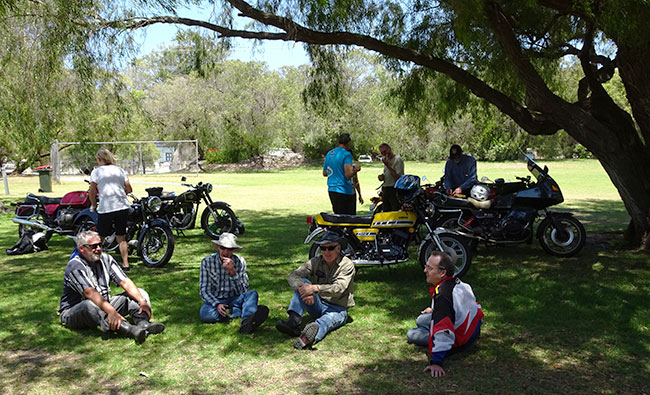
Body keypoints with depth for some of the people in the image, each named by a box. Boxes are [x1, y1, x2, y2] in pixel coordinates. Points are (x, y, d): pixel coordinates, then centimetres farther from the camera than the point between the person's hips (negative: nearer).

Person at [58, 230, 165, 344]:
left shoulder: (106, 259, 3)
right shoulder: (75, 266, -18)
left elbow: (125, 282, -5)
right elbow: (90, 292, -32)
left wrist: (142, 301, -20)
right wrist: (112, 311, -45)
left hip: (103, 306, 7)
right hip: (73, 312, -7)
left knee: (139, 293, -5)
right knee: (90, 305, -41)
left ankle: (143, 323, -36)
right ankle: (130, 330, -57)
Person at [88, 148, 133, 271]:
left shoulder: (96, 171, 0)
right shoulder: (119, 170, 11)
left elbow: (92, 191, -5)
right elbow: (129, 189, 9)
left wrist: (93, 205, 11)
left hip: (105, 209, -3)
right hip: (122, 207, 4)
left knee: (99, 238, 10)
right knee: (121, 237, 10)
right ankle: (125, 264, 6)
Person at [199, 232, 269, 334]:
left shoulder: (240, 262, -4)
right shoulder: (207, 261, -5)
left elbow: (243, 291, -11)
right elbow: (204, 291, -6)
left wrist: (233, 272, -26)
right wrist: (217, 304, -24)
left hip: (234, 300, 1)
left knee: (252, 294, -29)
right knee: (204, 313, -35)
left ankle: (247, 322, -60)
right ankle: (249, 311, -30)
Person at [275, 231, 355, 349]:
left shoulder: (347, 265, -9)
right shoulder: (315, 262, 3)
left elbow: (338, 288, -26)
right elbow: (293, 276, -12)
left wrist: (315, 288, -40)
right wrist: (302, 287, -35)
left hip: (337, 309, -4)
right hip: (318, 304, 4)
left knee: (327, 320, -39)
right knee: (302, 282, -20)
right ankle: (294, 321, -37)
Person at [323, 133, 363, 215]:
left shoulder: (329, 154, 13)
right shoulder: (346, 154, -11)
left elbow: (324, 173, 20)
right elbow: (348, 174, -20)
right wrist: (356, 169, -2)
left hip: (331, 190, 8)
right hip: (343, 191, -8)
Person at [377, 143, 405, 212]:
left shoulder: (398, 159, -9)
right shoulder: (386, 160, 19)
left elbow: (398, 177, -20)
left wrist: (388, 165, -19)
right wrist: (381, 176, 9)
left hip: (394, 190, -9)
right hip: (385, 190, 9)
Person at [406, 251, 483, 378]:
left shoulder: (442, 296, -34)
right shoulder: (456, 282, -5)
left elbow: (442, 331, -39)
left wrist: (436, 362, -38)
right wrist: (434, 310, 30)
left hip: (460, 342, -9)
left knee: (411, 335, -2)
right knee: (421, 320, 20)